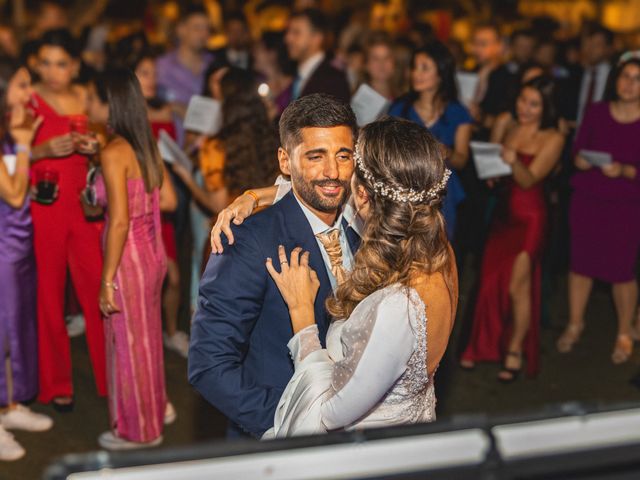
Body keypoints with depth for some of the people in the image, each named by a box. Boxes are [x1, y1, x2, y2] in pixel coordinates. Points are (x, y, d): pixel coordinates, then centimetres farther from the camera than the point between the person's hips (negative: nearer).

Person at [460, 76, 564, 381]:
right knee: (490, 281, 8)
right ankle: (483, 345, 23)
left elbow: (529, 180, -16)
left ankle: (515, 351, 13)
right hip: (501, 210, 4)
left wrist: (513, 162, -35)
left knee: (518, 286, -3)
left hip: (528, 216, -4)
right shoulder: (505, 122, 2)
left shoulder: (553, 138, -10)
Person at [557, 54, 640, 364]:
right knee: (580, 262, 9)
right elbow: (577, 149, 8)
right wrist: (580, 161, -12)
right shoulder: (596, 112, 2)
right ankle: (575, 324, 29)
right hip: (586, 200, 3)